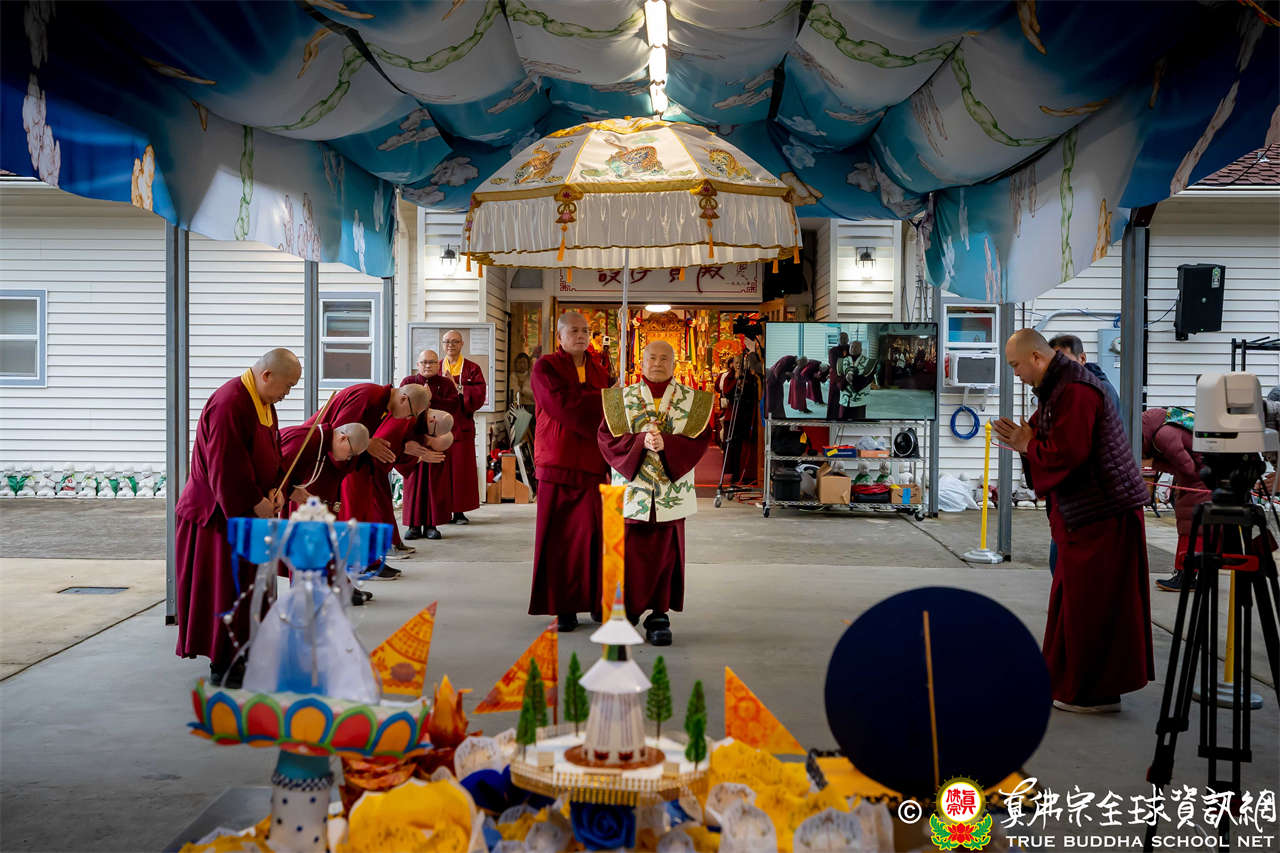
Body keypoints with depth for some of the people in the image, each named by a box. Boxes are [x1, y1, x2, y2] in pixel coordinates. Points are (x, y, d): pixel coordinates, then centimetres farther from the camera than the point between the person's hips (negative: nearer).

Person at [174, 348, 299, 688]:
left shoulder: (263, 402, 10)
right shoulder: (229, 404, -22)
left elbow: (271, 453, 17)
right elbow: (225, 466, -25)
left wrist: (274, 489, 1)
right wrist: (256, 504, -19)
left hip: (248, 512, 9)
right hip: (220, 514, -9)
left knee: (250, 588, 12)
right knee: (225, 590, -3)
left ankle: (241, 657, 22)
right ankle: (222, 667, 6)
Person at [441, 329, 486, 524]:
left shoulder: (472, 369, 7)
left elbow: (478, 398, -5)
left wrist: (457, 387, -11)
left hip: (462, 426, -1)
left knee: (461, 469, -2)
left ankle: (459, 512, 4)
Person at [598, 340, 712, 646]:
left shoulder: (692, 400, 6)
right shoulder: (621, 398, 6)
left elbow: (700, 440, -3)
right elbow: (607, 438, -2)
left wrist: (666, 444, -18)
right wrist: (640, 441, -18)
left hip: (671, 492, 0)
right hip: (631, 488, 0)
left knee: (665, 556, 3)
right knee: (630, 555, 0)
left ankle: (659, 617, 12)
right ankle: (625, 613, 15)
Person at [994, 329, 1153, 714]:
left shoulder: (1075, 391, -19)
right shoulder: (1057, 387, 14)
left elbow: (1065, 454, -24)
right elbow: (1055, 441, 19)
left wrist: (1027, 445, -8)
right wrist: (1025, 439, 1)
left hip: (1103, 515, -11)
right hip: (1083, 512, 11)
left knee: (1093, 603, -3)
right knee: (1073, 597, 17)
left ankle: (1096, 694, 7)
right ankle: (1070, 683, 27)